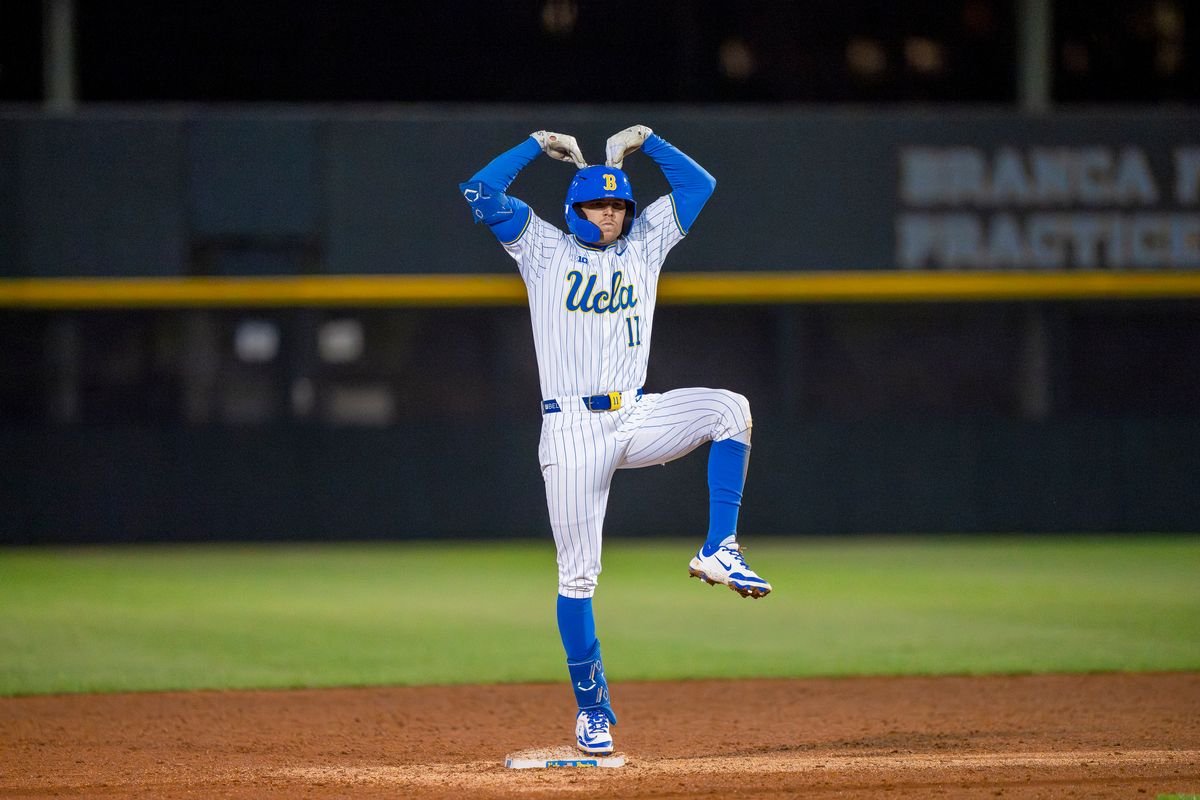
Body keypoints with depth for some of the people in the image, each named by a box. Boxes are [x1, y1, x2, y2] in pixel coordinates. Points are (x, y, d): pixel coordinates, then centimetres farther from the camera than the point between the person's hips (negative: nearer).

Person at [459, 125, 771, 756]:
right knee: (577, 575, -4)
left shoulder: (643, 246, 13)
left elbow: (699, 185, 14)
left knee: (728, 409, -25)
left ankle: (718, 551, -22)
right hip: (572, 429, -3)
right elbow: (479, 194, -6)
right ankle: (592, 708, 4)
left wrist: (644, 142, 8)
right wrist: (538, 145, 0)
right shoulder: (544, 249, 5)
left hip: (635, 417, 3)